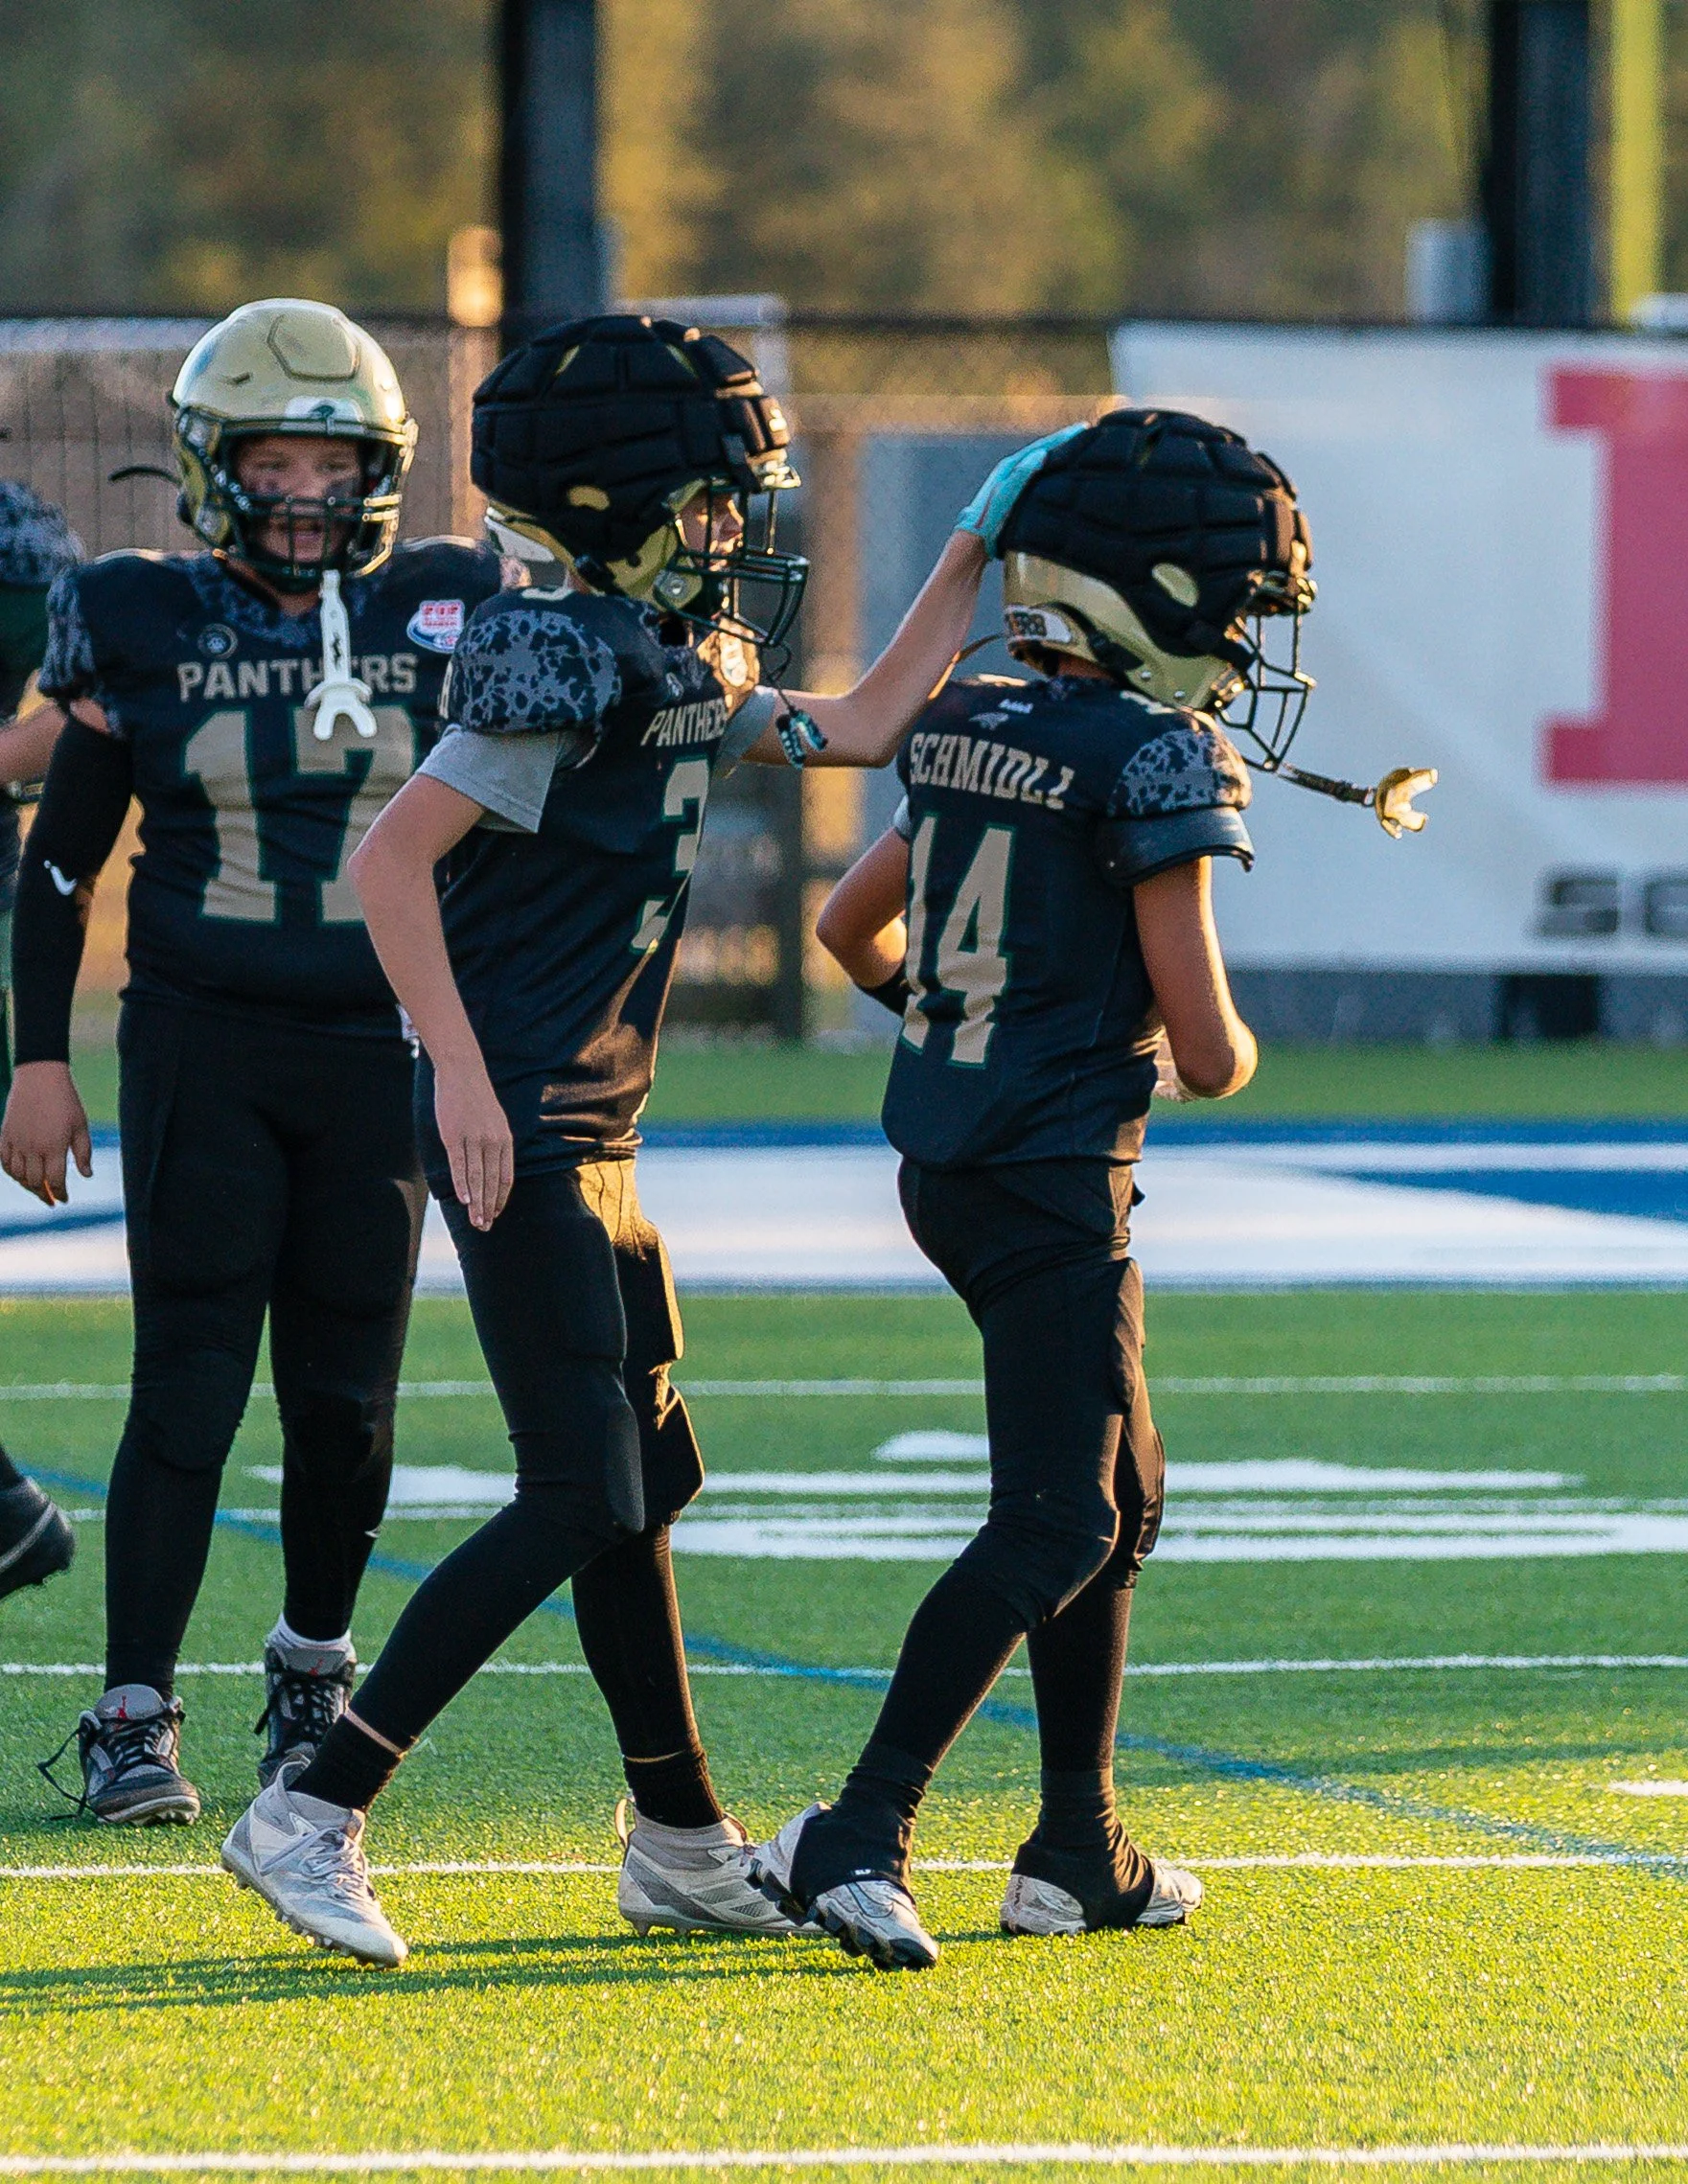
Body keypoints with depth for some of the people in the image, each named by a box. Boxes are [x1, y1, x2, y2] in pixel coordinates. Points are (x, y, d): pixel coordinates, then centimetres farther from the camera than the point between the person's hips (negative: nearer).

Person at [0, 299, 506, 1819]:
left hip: (377, 1053, 2)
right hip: (202, 1049, -2)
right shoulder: (146, 626, 0)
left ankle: (315, 1678, 27)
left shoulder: (443, 619, 3)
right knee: (190, 1385, -7)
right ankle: (135, 1719, -2)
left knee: (347, 1396, 6)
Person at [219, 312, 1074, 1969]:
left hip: (584, 1135, 10)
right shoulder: (573, 664, -16)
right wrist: (463, 1068, -24)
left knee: (644, 1481, 14)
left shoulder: (687, 669, 12)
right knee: (580, 1503, -11)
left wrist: (983, 550, 25)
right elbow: (393, 857, -20)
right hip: (518, 1130, -10)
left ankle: (684, 1846, 23)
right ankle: (314, 1814, -9)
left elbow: (859, 727, 27)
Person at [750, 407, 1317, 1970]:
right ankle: (859, 1834, -15)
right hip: (1057, 1179, -9)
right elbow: (1206, 1050, -16)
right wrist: (1218, 1055, 8)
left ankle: (1080, 1852, 22)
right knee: (1054, 1529, -7)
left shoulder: (965, 729, 9)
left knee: (1122, 1496, 19)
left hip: (946, 1169, 9)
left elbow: (850, 924, 23)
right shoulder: (1155, 758, -15)